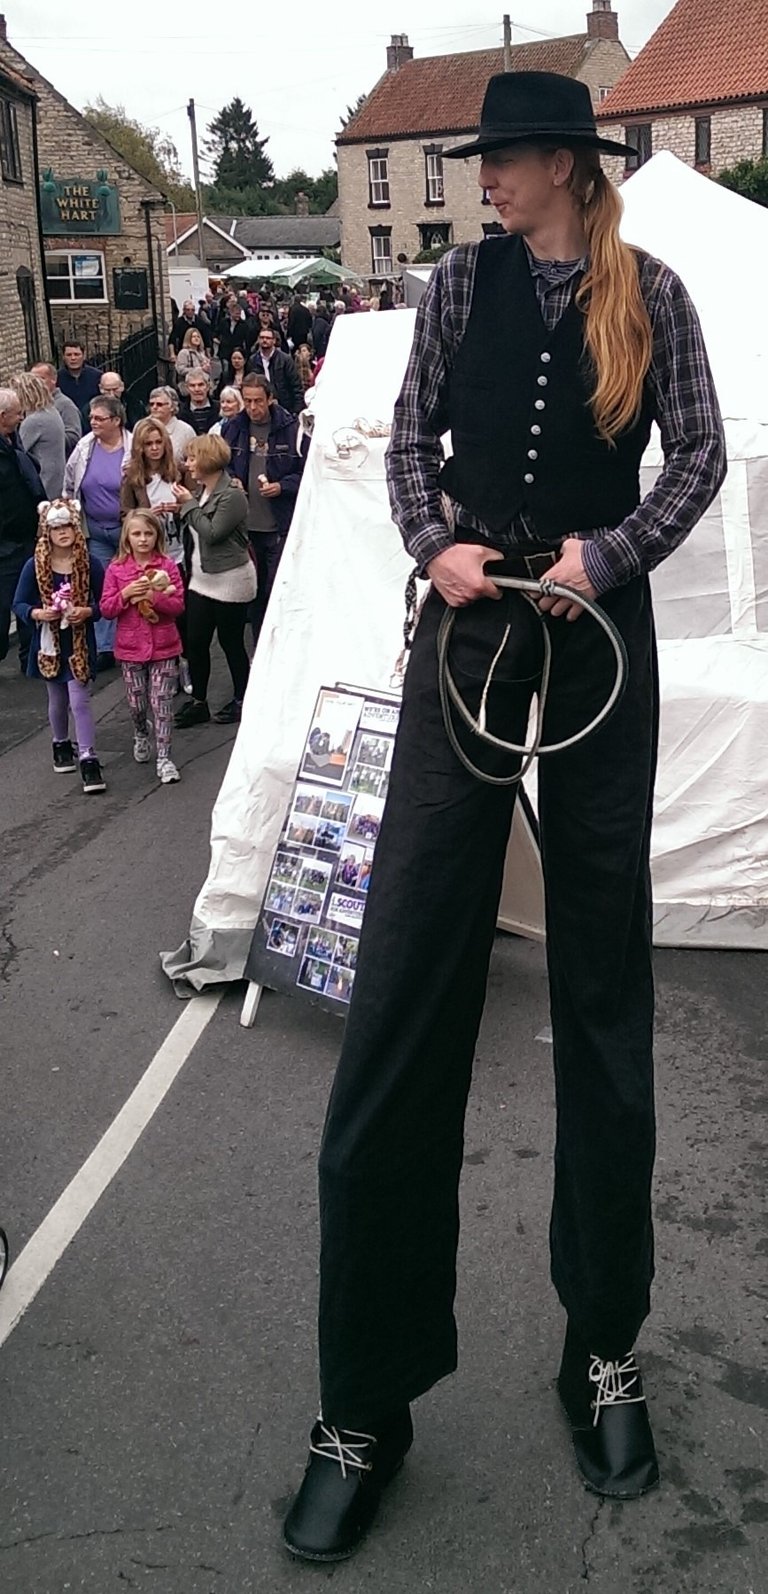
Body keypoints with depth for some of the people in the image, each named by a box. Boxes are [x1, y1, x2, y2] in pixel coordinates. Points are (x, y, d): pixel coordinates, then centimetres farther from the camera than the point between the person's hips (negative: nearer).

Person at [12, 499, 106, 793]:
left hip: (80, 643, -2)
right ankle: (61, 745, 39)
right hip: (49, 643, 2)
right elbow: (19, 604, -1)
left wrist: (87, 612, -21)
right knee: (57, 700, 17)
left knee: (79, 700, -7)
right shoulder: (35, 566, -7)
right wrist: (37, 613, -20)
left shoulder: (90, 564, -9)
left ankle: (88, 759, -4)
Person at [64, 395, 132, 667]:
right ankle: (106, 647, 14)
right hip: (96, 530, 4)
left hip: (127, 529, -4)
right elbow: (69, 486, 10)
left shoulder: (134, 450, -15)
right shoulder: (84, 448, 0)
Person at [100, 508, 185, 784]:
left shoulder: (167, 566, -4)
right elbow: (106, 609, -2)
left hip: (163, 646, -1)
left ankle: (163, 757, 4)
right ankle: (141, 736, 43)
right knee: (136, 701, 13)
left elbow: (178, 605, -8)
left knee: (162, 703, -1)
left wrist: (153, 596, -21)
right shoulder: (116, 569, -1)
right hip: (130, 647, 2)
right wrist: (125, 594, -17)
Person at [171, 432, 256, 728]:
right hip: (201, 579, 8)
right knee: (195, 642, 7)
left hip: (229, 581, -8)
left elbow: (212, 533, -23)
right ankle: (198, 702, 17)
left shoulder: (232, 496, -16)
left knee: (231, 642, 4)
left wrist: (189, 505, -16)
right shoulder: (201, 492, 10)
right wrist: (182, 509, 2)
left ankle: (240, 700, 20)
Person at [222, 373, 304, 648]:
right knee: (255, 592, 14)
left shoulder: (290, 428, -8)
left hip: (280, 527, -5)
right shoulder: (232, 429, 6)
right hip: (245, 525, 5)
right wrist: (230, 481, 0)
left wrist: (282, 486, -17)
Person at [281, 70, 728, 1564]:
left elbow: (701, 457, 5)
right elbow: (409, 438, 11)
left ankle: (606, 1347, 22)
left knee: (602, 983, 6)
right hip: (468, 629, 1)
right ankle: (365, 1402, 7)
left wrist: (607, 552, -10)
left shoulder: (649, 294, 5)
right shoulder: (462, 281, 8)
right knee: (405, 978, -5)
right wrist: (436, 546, -7)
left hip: (598, 632, 0)